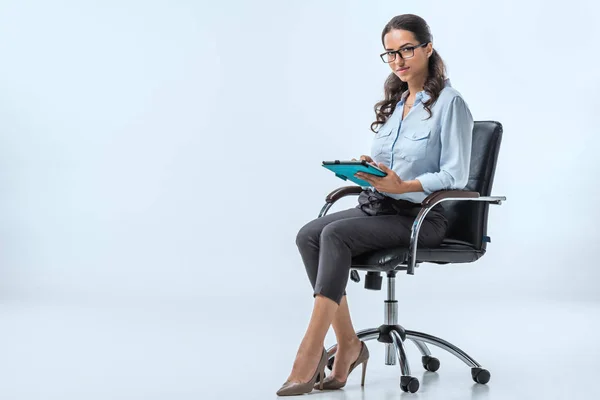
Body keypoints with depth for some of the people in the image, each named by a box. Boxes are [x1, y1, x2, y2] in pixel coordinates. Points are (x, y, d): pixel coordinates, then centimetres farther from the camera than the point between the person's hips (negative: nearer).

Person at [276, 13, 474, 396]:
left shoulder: (449, 102, -6)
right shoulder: (393, 102, 16)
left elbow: (455, 176, -12)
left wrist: (403, 186, -25)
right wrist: (369, 167, -4)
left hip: (420, 216, -7)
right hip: (376, 206, 7)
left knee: (335, 234, -30)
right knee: (308, 234, -20)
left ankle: (312, 351, -28)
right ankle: (348, 343, -17)